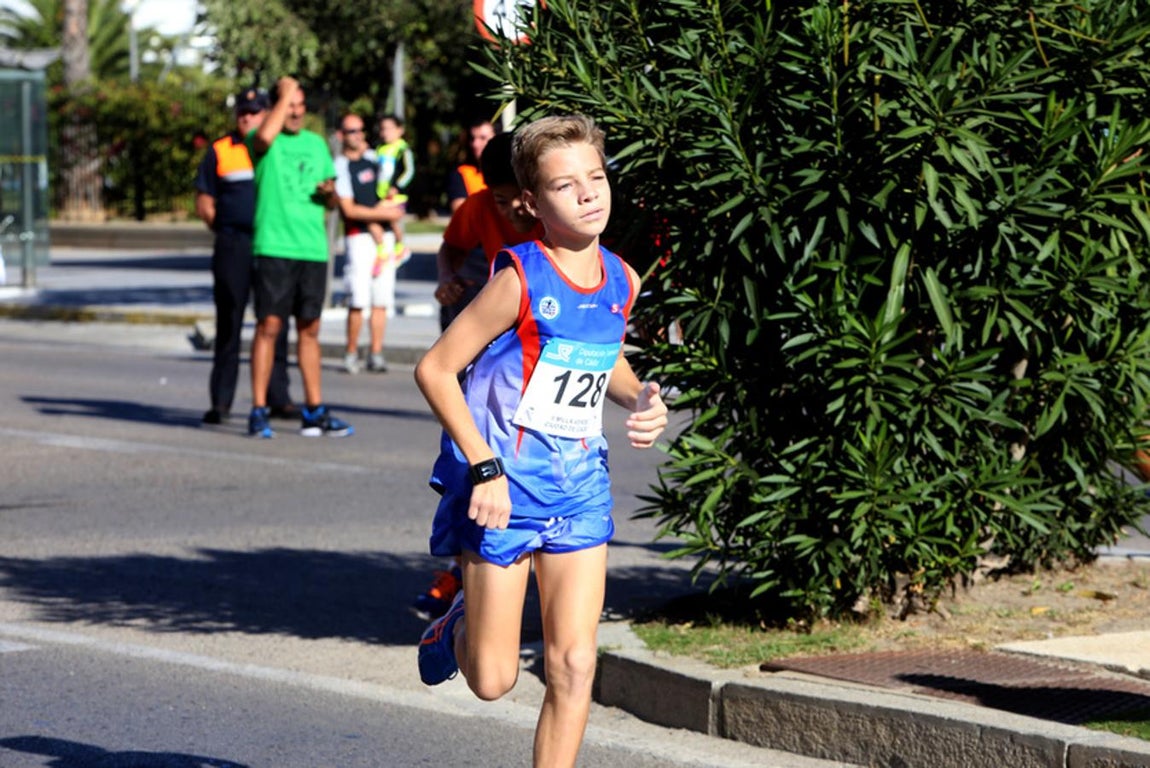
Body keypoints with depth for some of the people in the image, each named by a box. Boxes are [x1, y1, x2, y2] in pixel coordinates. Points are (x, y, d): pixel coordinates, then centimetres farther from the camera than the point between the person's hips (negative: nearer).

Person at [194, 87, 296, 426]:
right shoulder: (219, 151, 7)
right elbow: (204, 204, 8)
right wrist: (227, 229, 1)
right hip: (232, 247, -1)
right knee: (228, 323, 1)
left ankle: (278, 398, 10)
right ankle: (221, 400, 4)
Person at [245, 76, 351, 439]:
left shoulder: (317, 143, 18)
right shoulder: (265, 142, 1)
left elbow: (331, 200, 24)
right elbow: (264, 136, -26)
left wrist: (329, 193, -1)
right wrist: (285, 93, -13)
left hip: (313, 247, 5)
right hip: (275, 246, -5)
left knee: (309, 329, 10)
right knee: (269, 325, -7)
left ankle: (314, 410, 14)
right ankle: (258, 411, -4)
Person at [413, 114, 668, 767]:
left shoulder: (621, 282, 2)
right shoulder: (521, 279, -17)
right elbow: (435, 369, -14)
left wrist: (643, 401, 1)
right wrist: (484, 468, -19)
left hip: (579, 490, 4)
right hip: (503, 491, -4)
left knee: (574, 665, -4)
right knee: (492, 681, 5)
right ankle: (460, 626, 40)